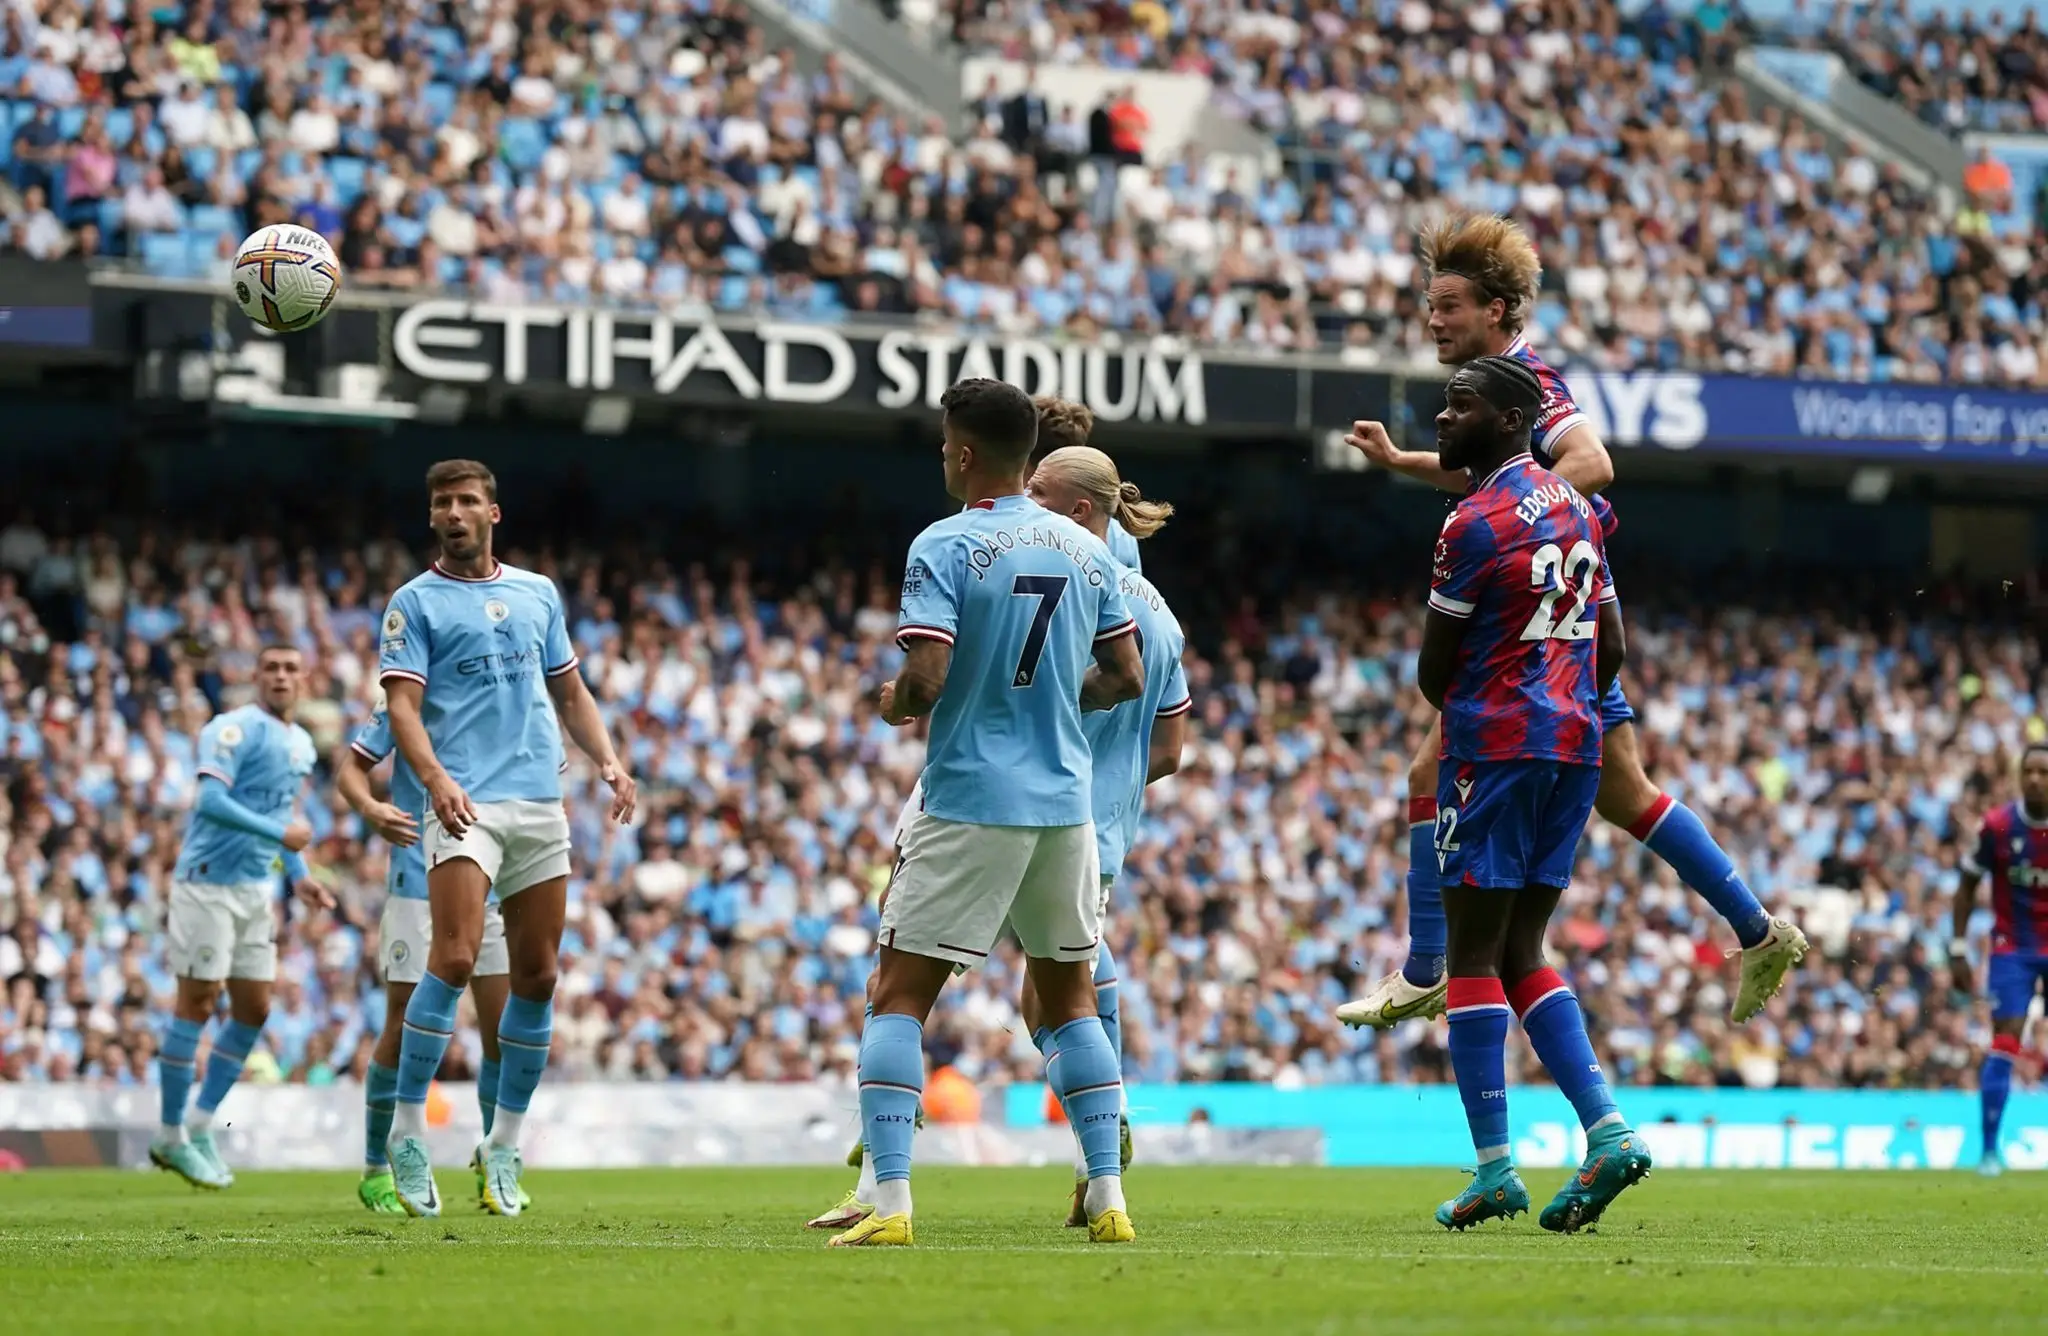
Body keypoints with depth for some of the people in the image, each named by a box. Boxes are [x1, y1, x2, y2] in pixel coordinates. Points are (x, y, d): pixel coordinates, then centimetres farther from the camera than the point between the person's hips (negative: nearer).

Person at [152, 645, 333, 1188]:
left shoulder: (302, 744, 13)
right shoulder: (235, 730, -13)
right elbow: (211, 800, -25)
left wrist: (299, 875, 14)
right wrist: (280, 833, -24)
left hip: (257, 889, 8)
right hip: (209, 883, -8)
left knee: (254, 1009, 7)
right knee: (197, 1002, -5)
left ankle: (201, 1128, 17)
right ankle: (172, 1137, 3)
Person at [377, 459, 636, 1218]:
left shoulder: (538, 592, 18)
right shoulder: (415, 602, 4)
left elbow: (569, 692, 23)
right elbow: (402, 705, -6)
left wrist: (607, 760, 7)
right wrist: (434, 777, -23)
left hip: (540, 803, 5)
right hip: (466, 805, -5)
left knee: (536, 975, 3)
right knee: (455, 959, -20)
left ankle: (505, 1147, 13)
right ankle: (407, 1133, -13)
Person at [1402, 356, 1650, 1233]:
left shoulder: (1478, 522, -12)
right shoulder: (1574, 507, 14)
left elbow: (1433, 673, -6)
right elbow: (1611, 649, 18)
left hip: (1495, 742, -8)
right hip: (1575, 742, 8)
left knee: (1475, 954, -2)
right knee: (1523, 953, 13)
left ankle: (1494, 1167, -5)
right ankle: (1607, 1130, -1)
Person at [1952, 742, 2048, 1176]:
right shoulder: (1998, 825, -11)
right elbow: (1967, 887, 1)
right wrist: (1959, 950, -2)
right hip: (2012, 948, -1)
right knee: (2005, 1043, -10)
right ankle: (1990, 1149, -5)